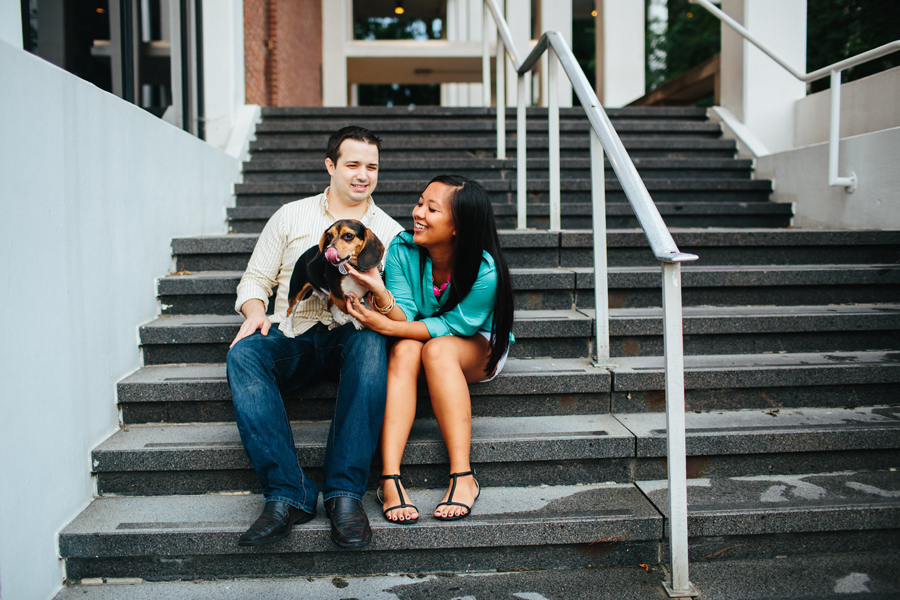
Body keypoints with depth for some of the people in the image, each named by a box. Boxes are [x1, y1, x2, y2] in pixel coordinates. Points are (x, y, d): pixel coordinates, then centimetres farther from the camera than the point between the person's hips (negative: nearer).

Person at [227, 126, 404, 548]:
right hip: (291, 336, 1)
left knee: (371, 340, -37)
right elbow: (256, 279, 14)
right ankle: (287, 495, -35)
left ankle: (345, 493, -38)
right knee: (243, 354, -31)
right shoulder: (291, 216, 16)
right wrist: (255, 311, -9)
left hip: (349, 337, -1)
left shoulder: (389, 232, 14)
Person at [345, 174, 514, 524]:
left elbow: (452, 326, -24)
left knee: (437, 349, -35)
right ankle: (390, 479, -41)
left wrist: (386, 326, -33)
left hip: (476, 347, -2)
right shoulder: (402, 250, -17)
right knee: (404, 351, -33)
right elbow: (405, 318, -20)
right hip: (418, 338, 2)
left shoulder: (485, 271, -26)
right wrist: (380, 295, -42)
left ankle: (462, 477, -37)